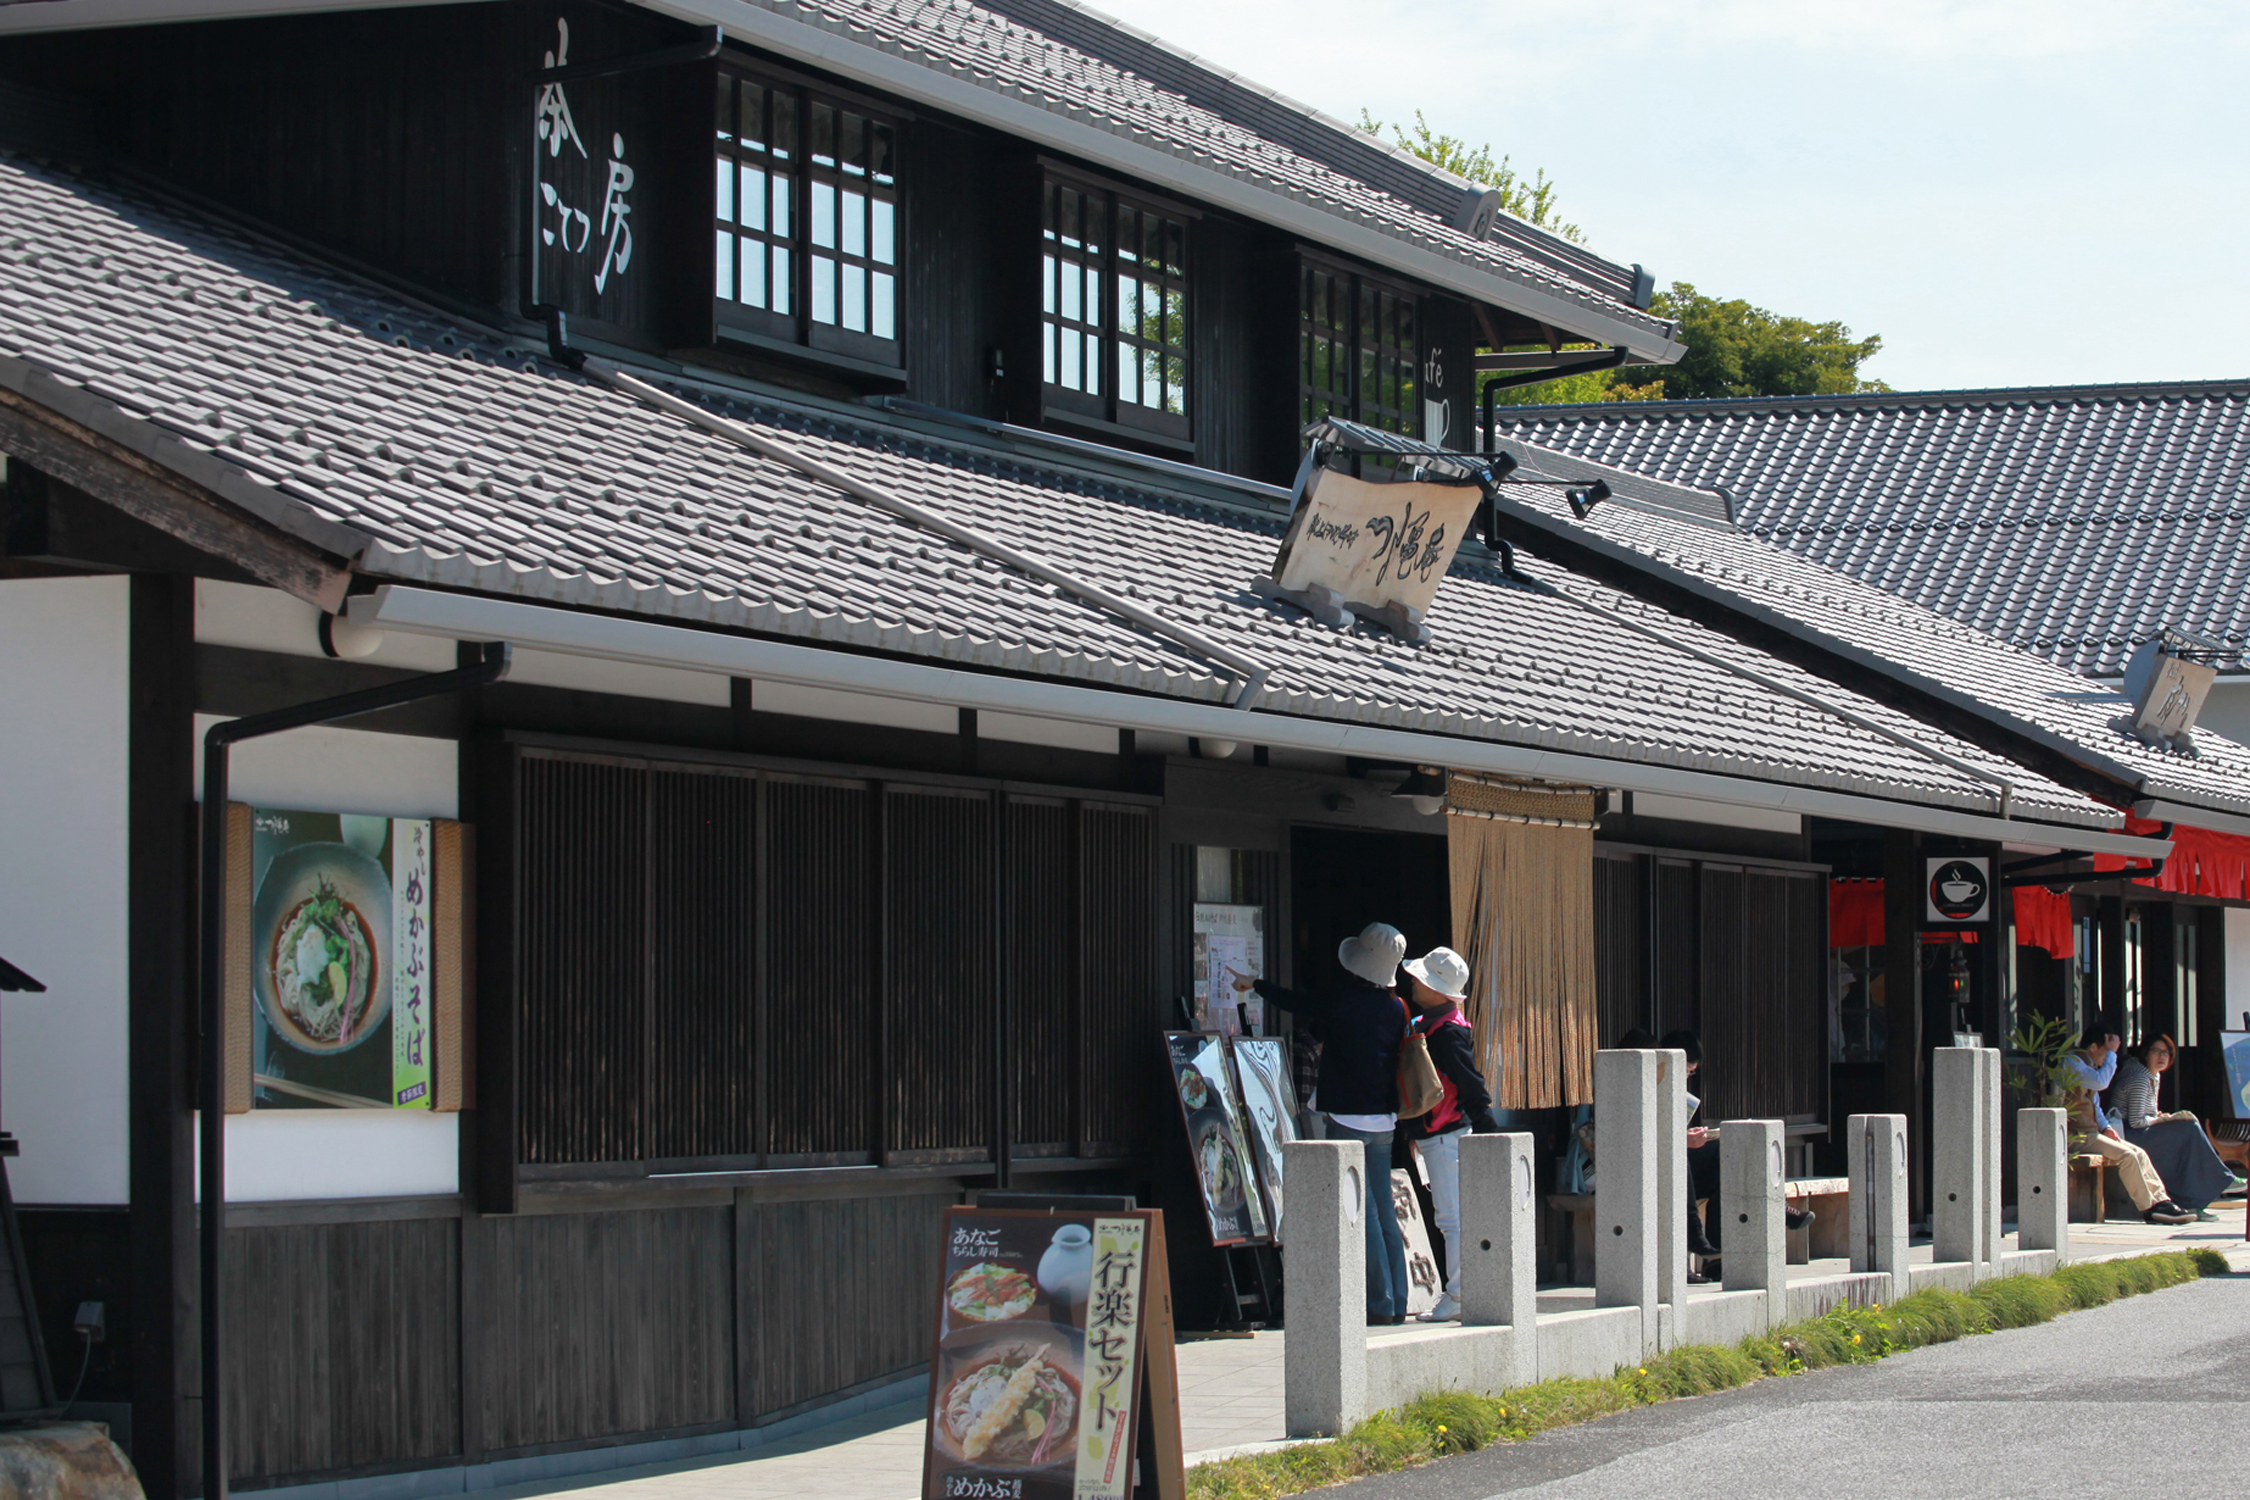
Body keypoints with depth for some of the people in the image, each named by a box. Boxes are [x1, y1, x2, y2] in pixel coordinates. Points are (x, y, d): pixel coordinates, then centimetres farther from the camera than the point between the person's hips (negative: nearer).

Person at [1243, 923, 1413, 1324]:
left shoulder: (1339, 1000, -10)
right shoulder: (1396, 1008, 3)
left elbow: (1296, 1002, 7)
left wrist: (1255, 985, 26)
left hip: (1347, 1120, -6)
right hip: (1383, 1122, 6)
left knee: (1363, 1214, -5)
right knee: (1384, 1213, 10)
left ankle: (1381, 1303, -8)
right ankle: (1397, 1303, 11)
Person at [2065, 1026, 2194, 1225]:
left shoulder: (2088, 1065, 21)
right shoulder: (2071, 1062, -11)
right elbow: (2101, 1081, -24)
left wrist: (2106, 1127, 10)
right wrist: (2112, 1053, -13)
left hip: (2091, 1133, 10)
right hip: (2078, 1135, -10)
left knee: (2139, 1154, -1)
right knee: (2126, 1156, -21)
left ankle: (2161, 1201, -7)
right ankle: (2149, 1208, -15)